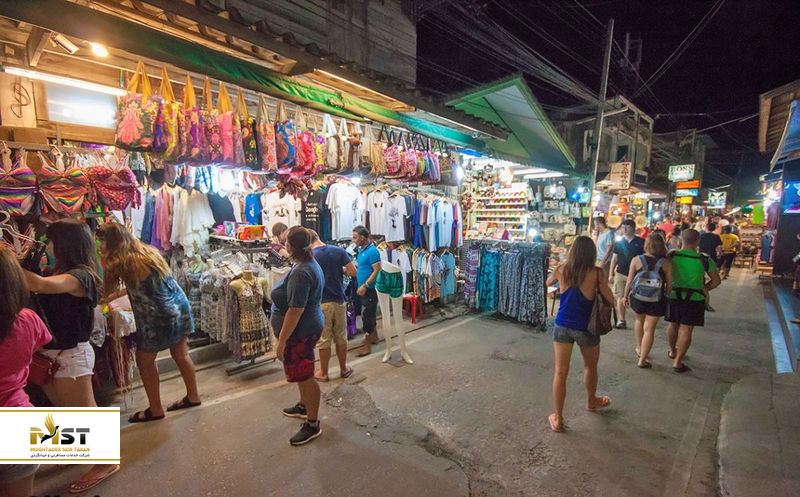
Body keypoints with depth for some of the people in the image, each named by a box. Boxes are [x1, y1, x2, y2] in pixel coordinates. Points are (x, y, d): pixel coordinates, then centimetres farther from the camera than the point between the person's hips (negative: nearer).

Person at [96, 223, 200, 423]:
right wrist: (114, 296, 26)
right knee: (181, 354, 19)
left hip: (158, 318, -7)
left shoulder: (121, 262, -13)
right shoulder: (148, 251, 8)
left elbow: (107, 290, 0)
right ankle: (193, 396, 34)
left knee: (145, 361, 13)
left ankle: (155, 410, 27)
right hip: (179, 308, 8)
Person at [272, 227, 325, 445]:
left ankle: (312, 424, 18)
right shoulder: (309, 263, 4)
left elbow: (295, 311, -28)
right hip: (307, 327, 10)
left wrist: (281, 341, -24)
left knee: (305, 376, 3)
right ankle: (304, 406, 45)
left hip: (299, 331, -10)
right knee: (302, 372, 25)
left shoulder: (300, 273, -27)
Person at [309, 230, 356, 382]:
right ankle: (344, 369, 30)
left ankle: (323, 373, 24)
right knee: (341, 338, 16)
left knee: (323, 340, 10)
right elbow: (352, 272, -6)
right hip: (339, 301, 3)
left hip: (321, 303, -2)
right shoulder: (339, 251, -5)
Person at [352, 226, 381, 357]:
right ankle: (374, 337, 36)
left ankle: (367, 346, 7)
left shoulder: (372, 251, -18)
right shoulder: (361, 250, 9)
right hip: (363, 289, 9)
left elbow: (377, 271, -22)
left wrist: (365, 285, -24)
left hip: (370, 289, -9)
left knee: (366, 316, -3)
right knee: (370, 314, 20)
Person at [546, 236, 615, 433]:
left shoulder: (561, 269, -5)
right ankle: (591, 401, 50)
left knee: (560, 372, 7)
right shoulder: (597, 273, -13)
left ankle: (558, 419, 14)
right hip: (585, 328, -1)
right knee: (591, 367, 26)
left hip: (562, 326, 1)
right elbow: (610, 300, -6)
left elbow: (548, 283, 15)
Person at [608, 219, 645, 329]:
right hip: (620, 273, 2)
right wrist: (610, 274, 4)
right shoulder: (618, 243, 6)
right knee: (620, 297, 1)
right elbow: (614, 259, 8)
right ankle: (621, 320, 5)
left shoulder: (640, 242, -1)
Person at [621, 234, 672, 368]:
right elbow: (669, 285, -5)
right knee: (649, 329, 7)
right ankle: (642, 360, 13)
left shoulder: (636, 260, -8)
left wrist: (625, 296, 10)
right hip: (656, 300, -1)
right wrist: (667, 298, 11)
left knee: (639, 320, 28)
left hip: (637, 297, 1)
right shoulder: (666, 263, -8)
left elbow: (629, 280, -3)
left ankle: (639, 348, 38)